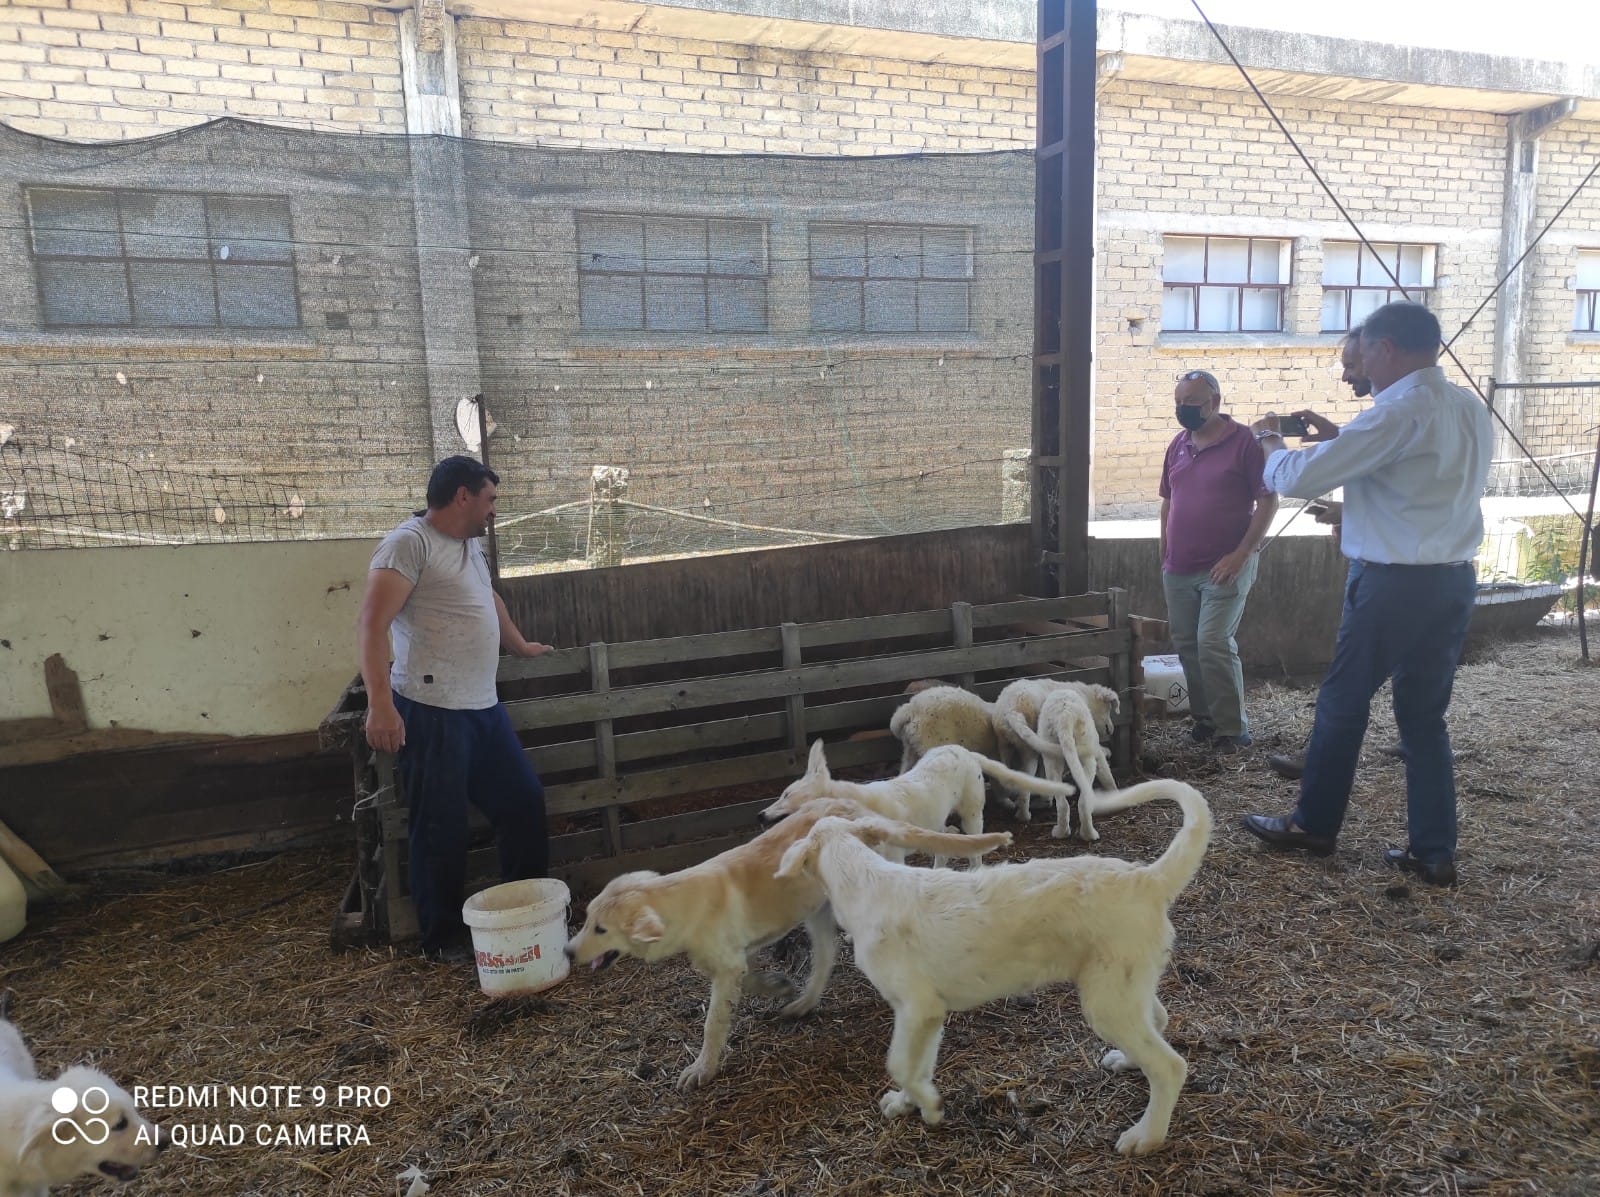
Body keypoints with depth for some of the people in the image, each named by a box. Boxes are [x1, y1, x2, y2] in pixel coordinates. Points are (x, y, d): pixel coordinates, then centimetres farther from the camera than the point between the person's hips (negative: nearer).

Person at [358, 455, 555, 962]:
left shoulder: (470, 546, 18)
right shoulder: (410, 543, -11)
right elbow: (372, 625, -19)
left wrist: (521, 646, 47)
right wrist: (380, 704, -26)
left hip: (484, 707, 9)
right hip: (432, 712, -9)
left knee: (524, 800, 13)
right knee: (442, 828, 1)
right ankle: (442, 938, 17)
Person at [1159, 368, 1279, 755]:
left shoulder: (1245, 441, -9)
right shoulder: (1177, 445, 10)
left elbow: (1268, 501, -10)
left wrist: (1241, 555, -16)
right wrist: (1164, 553, 14)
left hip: (1224, 568, -6)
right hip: (1178, 569, 7)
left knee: (1214, 645, -11)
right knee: (1186, 645, 10)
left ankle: (1233, 730, 2)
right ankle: (1204, 719, 23)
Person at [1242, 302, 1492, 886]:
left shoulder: (1398, 413, -17)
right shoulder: (1471, 410, 9)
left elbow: (1299, 478, -16)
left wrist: (1272, 442, 4)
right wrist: (1337, 437, 20)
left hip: (1393, 584, -8)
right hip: (1454, 580, 8)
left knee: (1342, 704, 8)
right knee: (1425, 716, 13)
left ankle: (1313, 824, 23)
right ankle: (1434, 852, 17)